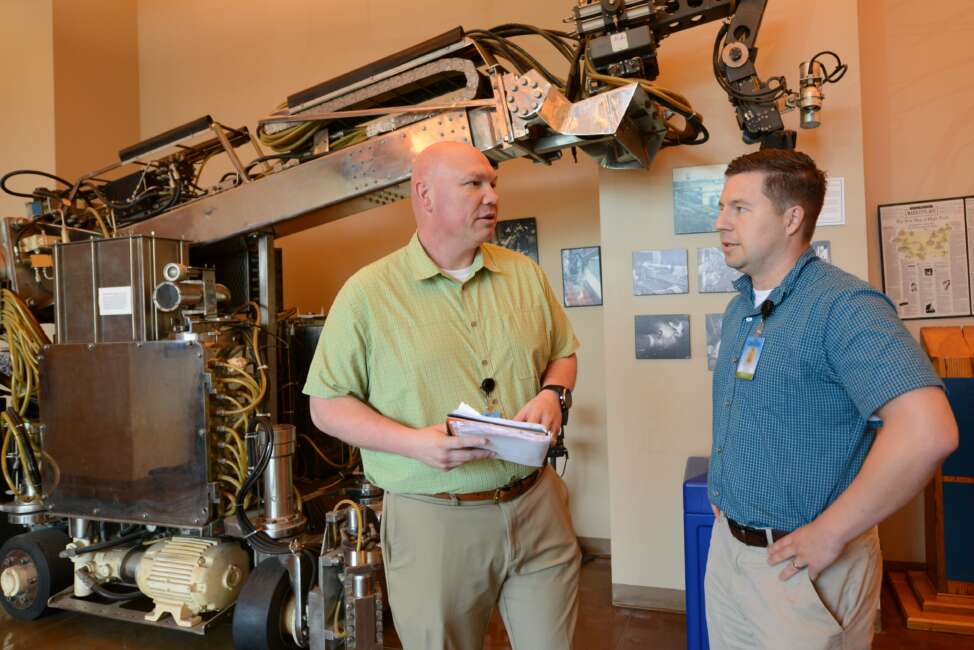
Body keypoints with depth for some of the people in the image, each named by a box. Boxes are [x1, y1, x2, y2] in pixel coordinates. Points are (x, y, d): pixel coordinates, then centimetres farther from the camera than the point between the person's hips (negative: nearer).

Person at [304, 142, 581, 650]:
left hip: (537, 506, 4)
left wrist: (553, 394, -7)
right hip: (433, 521, -3)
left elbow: (563, 353, 16)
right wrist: (414, 442, -20)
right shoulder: (368, 292, -7)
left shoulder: (525, 274, 5)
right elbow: (327, 405, -6)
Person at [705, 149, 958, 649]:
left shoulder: (843, 305, -20)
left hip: (801, 564, -7)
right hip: (726, 546, 8)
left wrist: (829, 534, -25)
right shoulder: (738, 308, 8)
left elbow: (928, 432, -32)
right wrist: (722, 492, 12)